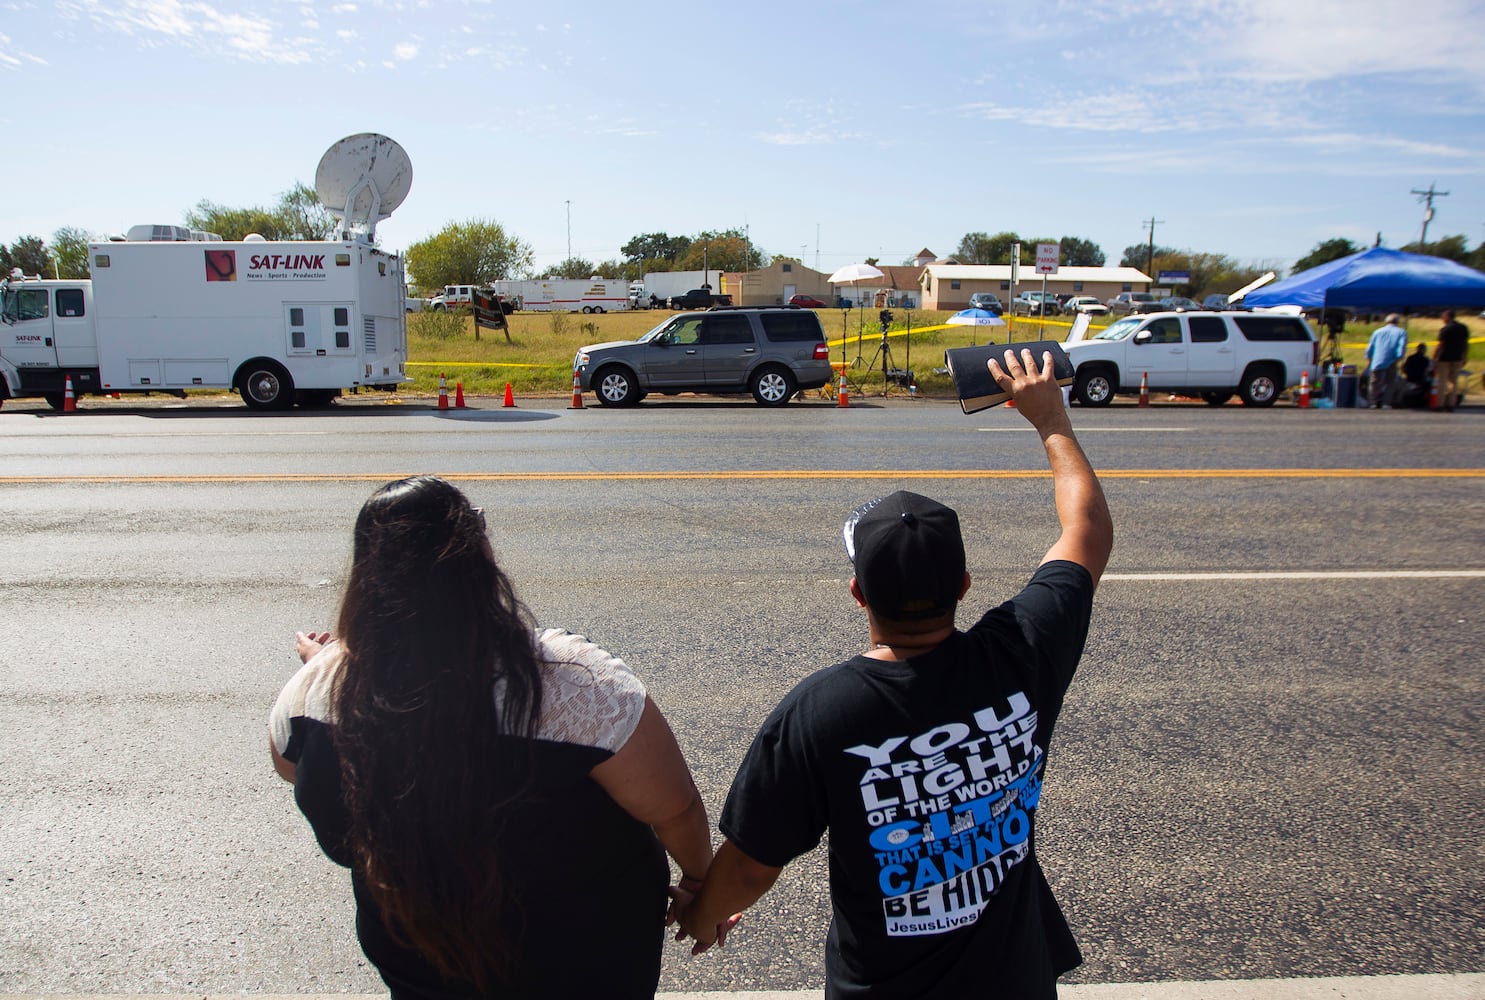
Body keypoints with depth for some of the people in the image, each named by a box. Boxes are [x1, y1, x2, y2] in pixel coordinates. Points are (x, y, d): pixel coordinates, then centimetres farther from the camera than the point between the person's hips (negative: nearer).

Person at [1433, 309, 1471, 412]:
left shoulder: (1445, 329, -13)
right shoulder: (1463, 328, 7)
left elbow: (1440, 346, -15)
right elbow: (1466, 344, 11)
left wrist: (1434, 359, -10)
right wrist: (1464, 358, 18)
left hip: (1444, 359, -6)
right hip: (1457, 359, 6)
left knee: (1441, 382, 1)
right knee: (1453, 382, 11)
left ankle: (1440, 405, 1)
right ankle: (1451, 405, 9)